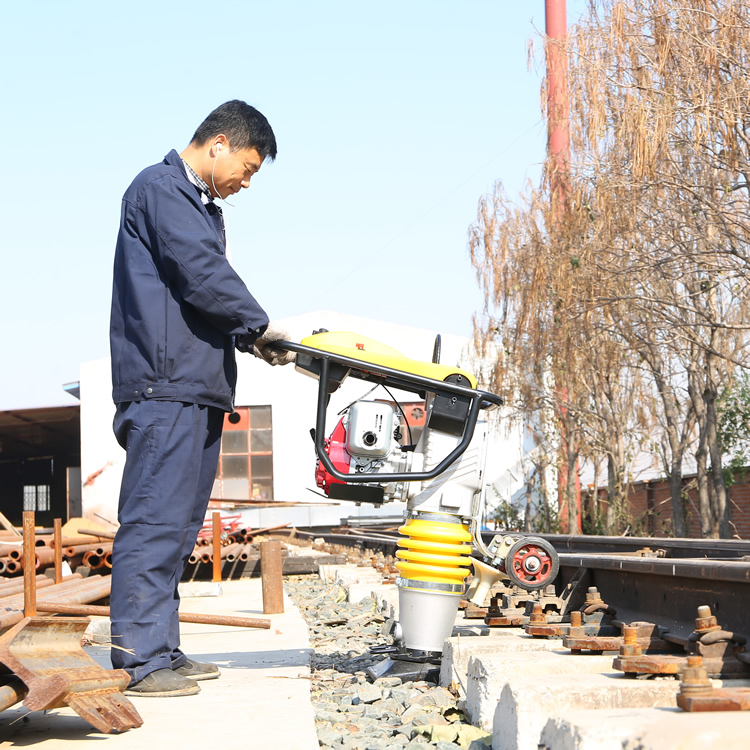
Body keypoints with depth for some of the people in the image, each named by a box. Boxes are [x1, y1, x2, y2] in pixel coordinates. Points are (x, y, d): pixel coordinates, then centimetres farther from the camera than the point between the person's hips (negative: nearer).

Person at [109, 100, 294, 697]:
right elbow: (202, 275, -15)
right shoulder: (160, 189, -5)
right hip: (165, 385, -10)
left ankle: (162, 651, 15)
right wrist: (260, 325, -4)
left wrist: (250, 340, 7)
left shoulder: (203, 208, 26)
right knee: (154, 518, -10)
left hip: (198, 388, 10)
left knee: (180, 522, 10)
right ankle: (137, 659, -8)